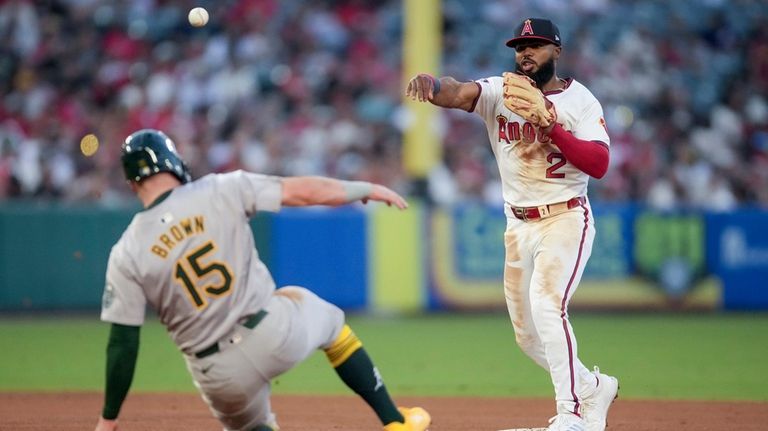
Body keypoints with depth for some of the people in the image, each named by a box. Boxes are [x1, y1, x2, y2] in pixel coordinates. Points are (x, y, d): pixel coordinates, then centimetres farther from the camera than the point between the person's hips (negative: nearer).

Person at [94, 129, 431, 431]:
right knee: (326, 318, 33)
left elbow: (122, 344, -6)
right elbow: (304, 191, -4)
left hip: (220, 377, 0)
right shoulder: (220, 192, -8)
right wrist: (367, 189, 13)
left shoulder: (126, 255, -6)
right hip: (274, 333, 0)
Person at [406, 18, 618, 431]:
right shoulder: (501, 92, 0)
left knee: (547, 305, -26)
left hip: (566, 219, -5)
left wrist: (548, 124, -27)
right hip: (518, 225, 5)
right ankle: (593, 387, 34)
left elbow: (598, 165, -18)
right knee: (528, 335, 11)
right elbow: (458, 93, -21)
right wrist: (431, 85, -45)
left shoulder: (580, 101, -5)